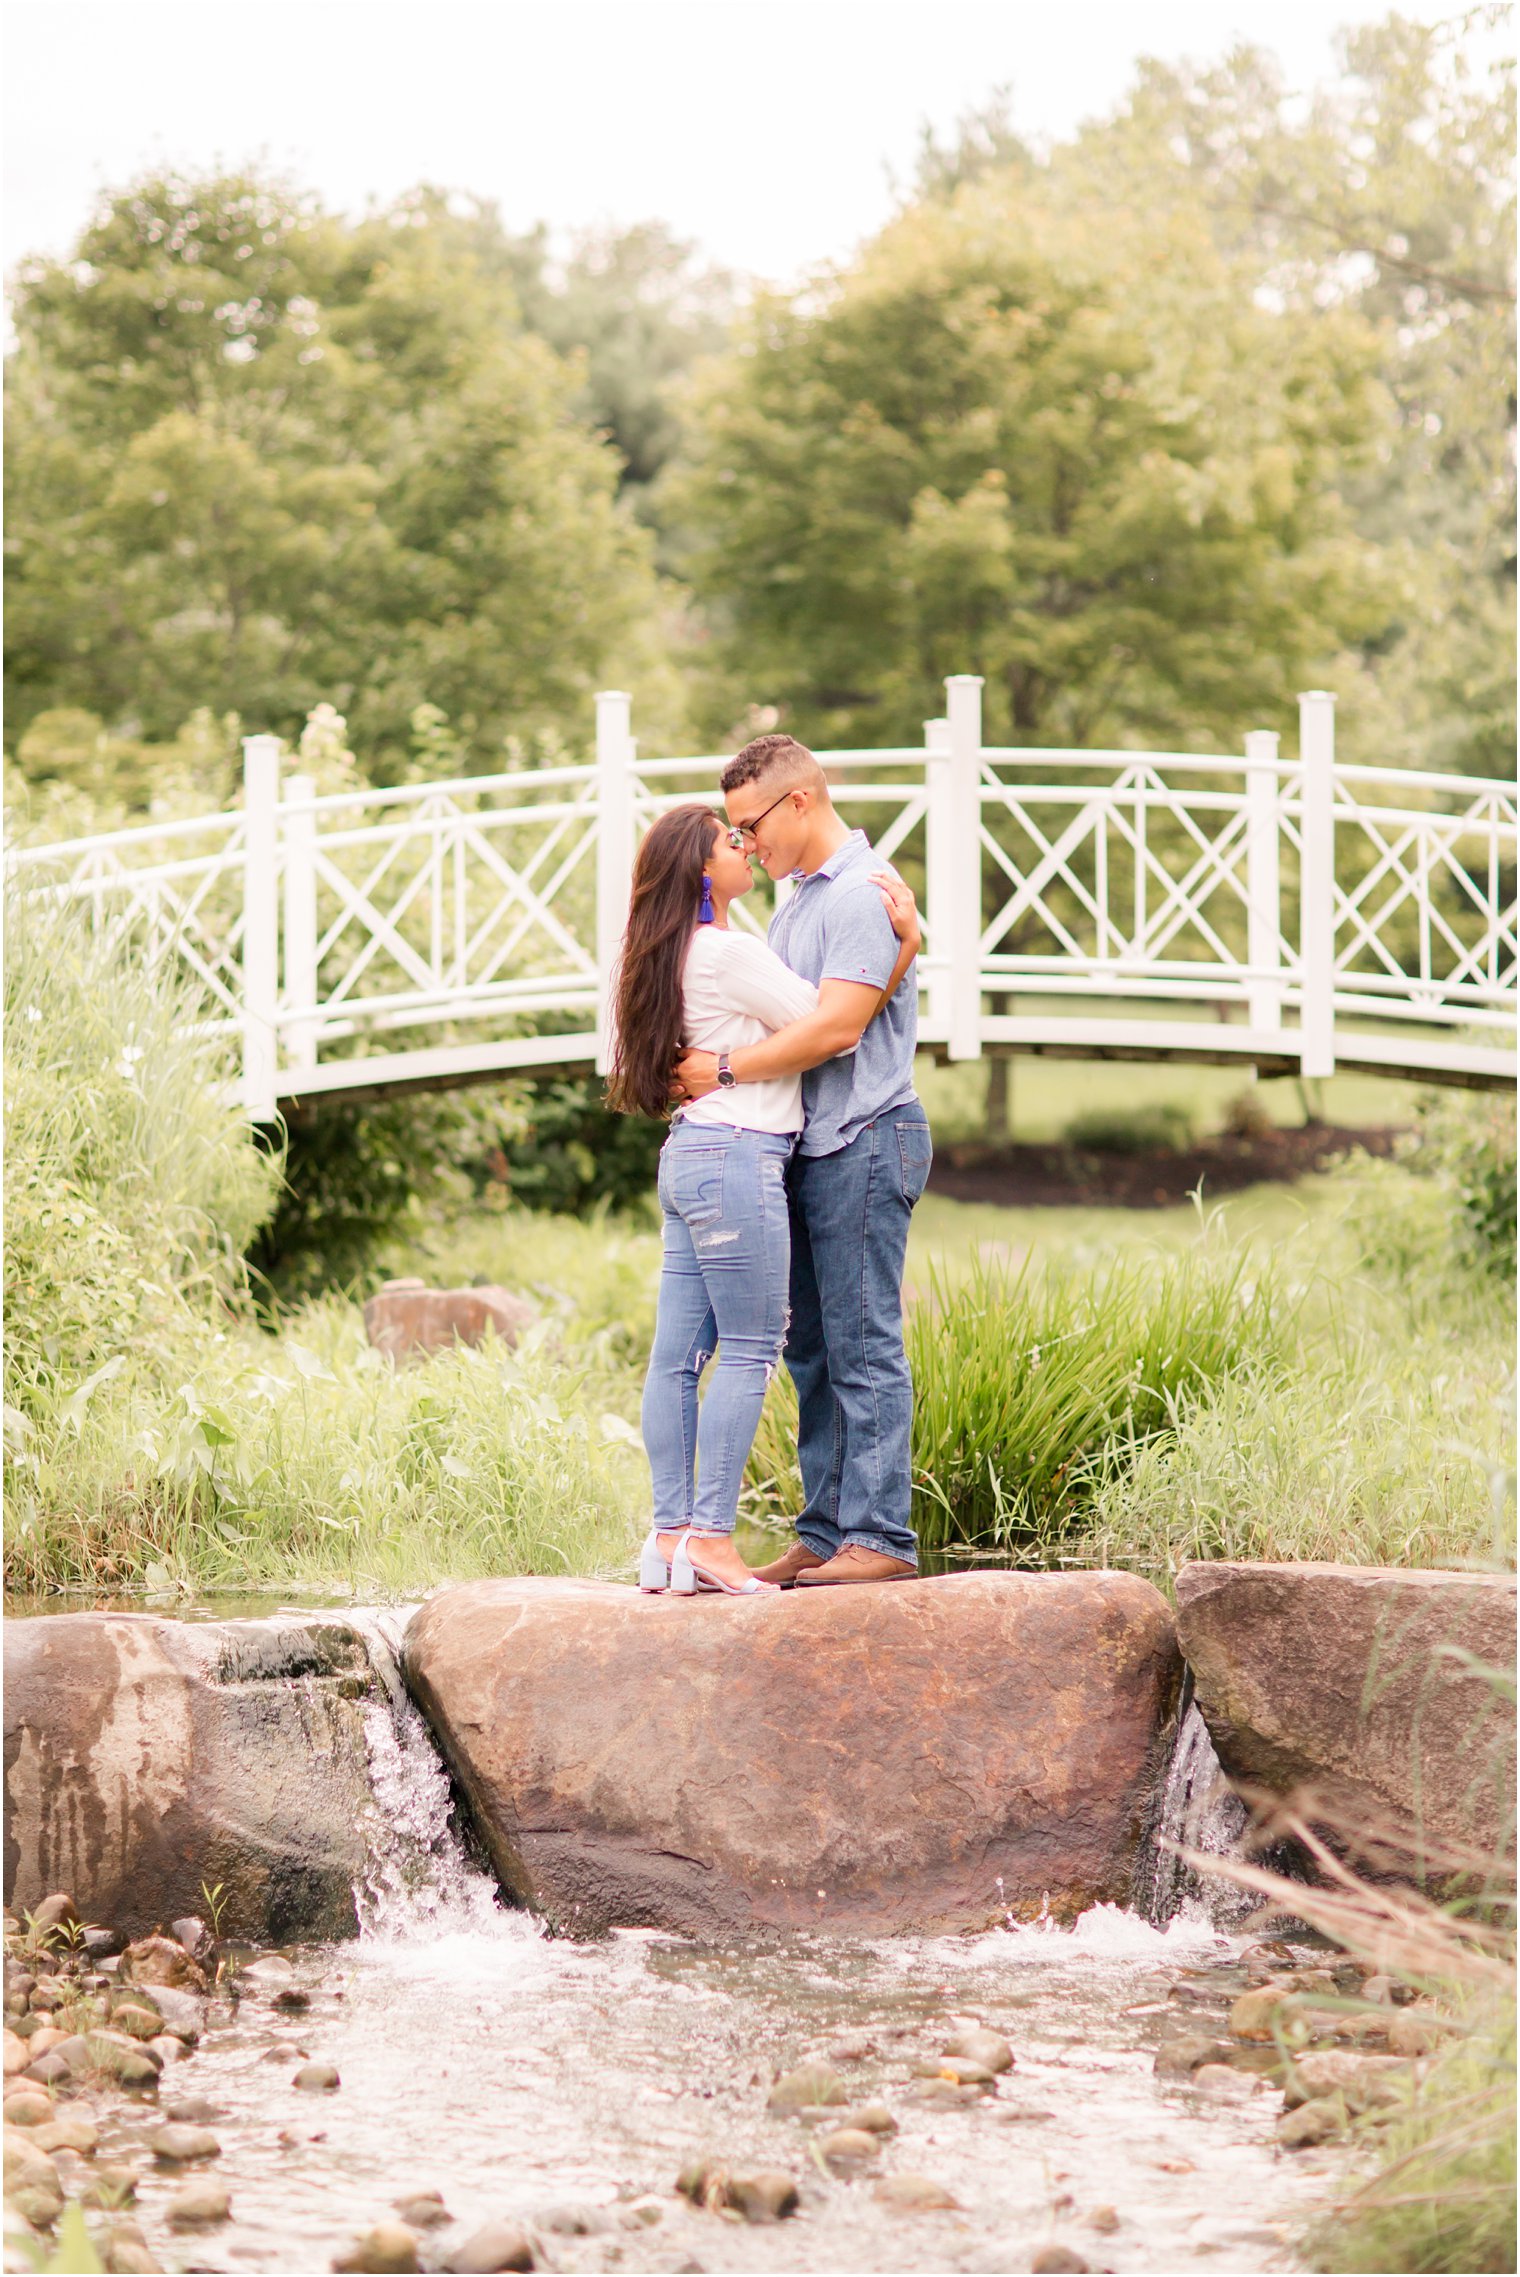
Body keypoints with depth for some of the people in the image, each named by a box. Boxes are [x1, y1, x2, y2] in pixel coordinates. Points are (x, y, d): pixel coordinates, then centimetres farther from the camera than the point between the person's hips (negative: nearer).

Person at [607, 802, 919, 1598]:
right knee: (751, 1352, -6)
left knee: (679, 1354, 7)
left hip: (690, 1155, 10)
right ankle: (712, 1538, -8)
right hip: (736, 1157, -10)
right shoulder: (730, 953, -13)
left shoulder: (678, 954, 16)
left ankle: (671, 1534, 8)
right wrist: (906, 940, -8)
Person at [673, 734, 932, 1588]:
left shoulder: (862, 894, -13)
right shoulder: (799, 901, 19)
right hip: (809, 1149, 10)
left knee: (863, 1345, -9)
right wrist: (708, 1063, 9)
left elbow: (836, 1028, -21)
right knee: (814, 1350, 9)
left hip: (863, 1140, -10)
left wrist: (723, 1069, -17)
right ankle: (825, 1534, 13)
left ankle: (880, 1536, -9)